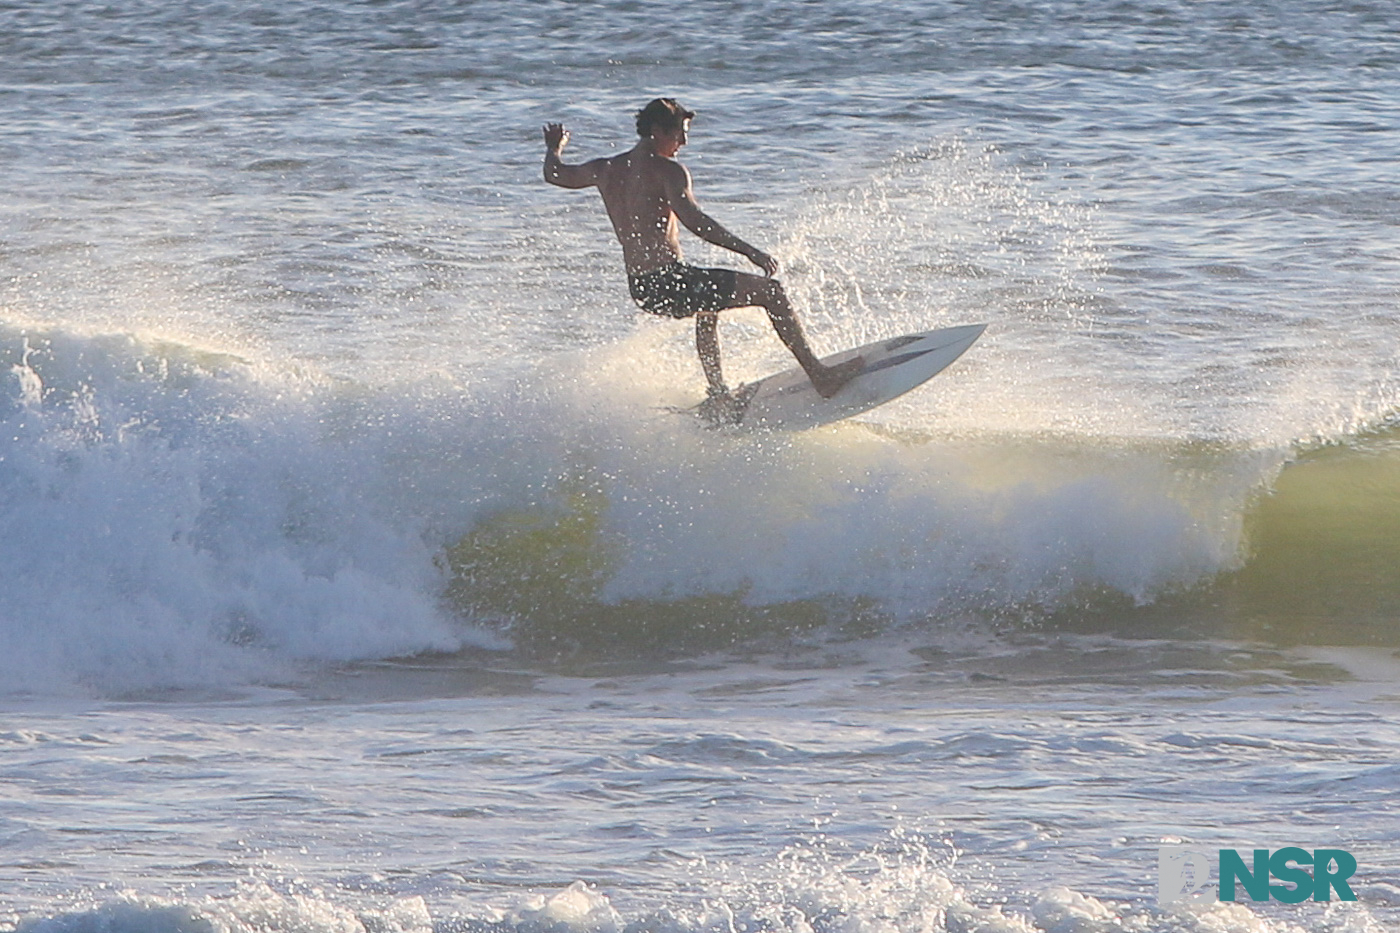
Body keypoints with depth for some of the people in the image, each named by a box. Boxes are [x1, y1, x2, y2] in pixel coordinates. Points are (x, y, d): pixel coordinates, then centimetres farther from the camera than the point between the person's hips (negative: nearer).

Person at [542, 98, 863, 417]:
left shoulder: (606, 170, 10)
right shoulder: (667, 170, -12)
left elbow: (554, 174, 27)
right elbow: (693, 220, -26)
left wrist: (554, 147, 49)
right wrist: (748, 250, -28)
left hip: (639, 289, 8)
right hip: (669, 283, -8)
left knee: (707, 308, 40)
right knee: (772, 291, -3)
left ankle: (719, 395, 40)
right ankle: (819, 375, -4)